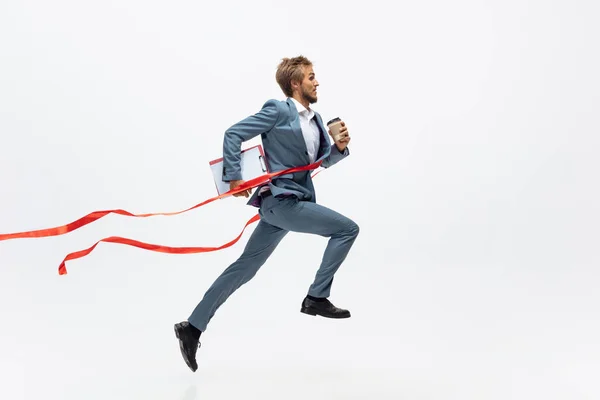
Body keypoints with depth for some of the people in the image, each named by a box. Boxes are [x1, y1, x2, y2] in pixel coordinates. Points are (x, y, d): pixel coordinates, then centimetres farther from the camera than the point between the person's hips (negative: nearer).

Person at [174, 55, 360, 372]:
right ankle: (316, 298, -1)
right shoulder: (278, 110, -10)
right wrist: (234, 177, -14)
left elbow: (325, 160, 20)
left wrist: (340, 147, 0)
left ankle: (193, 326, 16)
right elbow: (233, 134, -10)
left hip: (294, 201, 8)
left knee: (245, 267, 9)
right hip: (280, 200, -8)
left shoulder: (315, 119, 15)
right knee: (347, 228, -10)